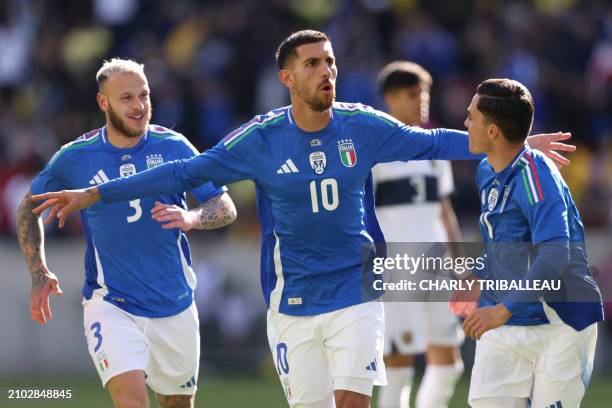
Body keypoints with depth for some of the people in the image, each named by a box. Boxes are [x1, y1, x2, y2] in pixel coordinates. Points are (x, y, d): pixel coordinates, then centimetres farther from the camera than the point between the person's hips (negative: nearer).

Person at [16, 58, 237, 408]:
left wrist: (191, 218, -26)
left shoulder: (173, 147, -4)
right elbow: (29, 208, 12)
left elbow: (226, 207, -4)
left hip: (175, 305, 3)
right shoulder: (75, 158, -4)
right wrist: (39, 273, 3)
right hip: (110, 304, -2)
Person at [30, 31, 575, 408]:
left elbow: (435, 144, 8)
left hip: (357, 293, 0)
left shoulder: (364, 128, -3)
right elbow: (187, 172, -2)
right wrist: (91, 195, -4)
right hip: (293, 300, 0)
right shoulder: (261, 139, -5)